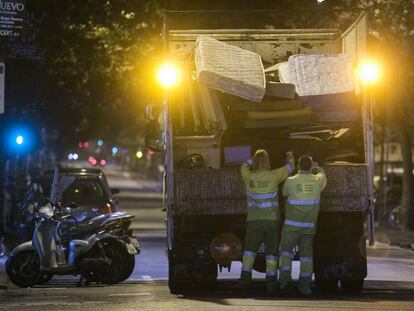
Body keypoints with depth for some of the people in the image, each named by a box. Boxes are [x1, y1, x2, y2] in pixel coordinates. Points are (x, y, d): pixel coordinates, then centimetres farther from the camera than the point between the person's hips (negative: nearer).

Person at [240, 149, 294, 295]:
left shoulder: (248, 176, -3)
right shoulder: (273, 176, -6)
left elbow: (245, 166, 22)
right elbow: (289, 167, 12)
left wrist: (256, 157, 32)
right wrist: (290, 157, 33)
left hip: (254, 220, 1)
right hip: (272, 220, -1)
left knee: (250, 250, 11)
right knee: (271, 252, 6)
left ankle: (245, 278, -5)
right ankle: (271, 283, -3)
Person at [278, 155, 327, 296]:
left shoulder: (290, 181, -10)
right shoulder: (317, 181, -3)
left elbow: (285, 193, 12)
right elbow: (322, 174, 22)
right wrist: (315, 167, 42)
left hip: (292, 225, -2)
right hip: (309, 226, 2)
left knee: (286, 251, 11)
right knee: (306, 255, 10)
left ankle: (285, 279, -6)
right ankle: (304, 287, 5)